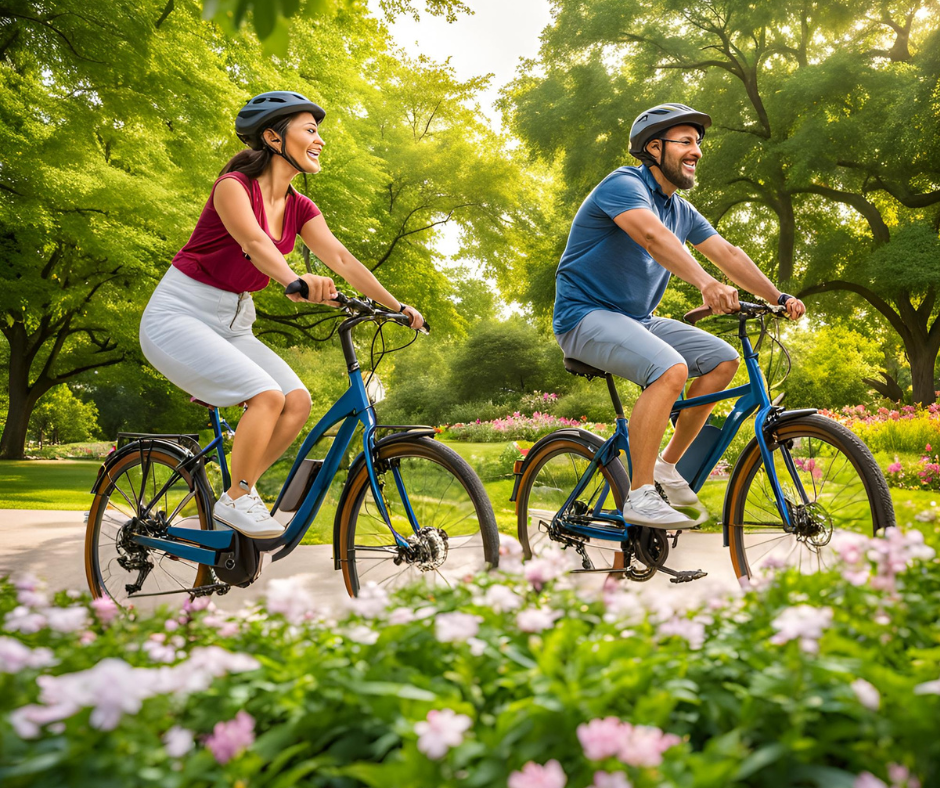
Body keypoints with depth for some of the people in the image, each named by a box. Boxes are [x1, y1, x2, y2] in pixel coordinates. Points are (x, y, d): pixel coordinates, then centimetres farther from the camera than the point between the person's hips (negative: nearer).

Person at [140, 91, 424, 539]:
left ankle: (240, 493, 3)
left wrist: (397, 306, -13)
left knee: (298, 401, -11)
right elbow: (254, 242, -36)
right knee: (267, 395, -25)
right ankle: (236, 499, -7)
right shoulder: (233, 185, -16)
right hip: (177, 316, -7)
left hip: (232, 324, 7)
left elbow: (342, 259, -3)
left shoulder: (300, 210, 5)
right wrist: (295, 283, -55)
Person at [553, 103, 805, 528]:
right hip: (586, 315, -9)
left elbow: (728, 253, 10)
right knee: (670, 369, -31)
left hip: (636, 319, 9)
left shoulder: (681, 211, 13)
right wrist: (706, 283, -48)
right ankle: (640, 496, -25)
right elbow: (654, 236, -33)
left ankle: (668, 465, 8)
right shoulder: (625, 184, -14)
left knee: (722, 359, -2)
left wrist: (778, 297, -2)